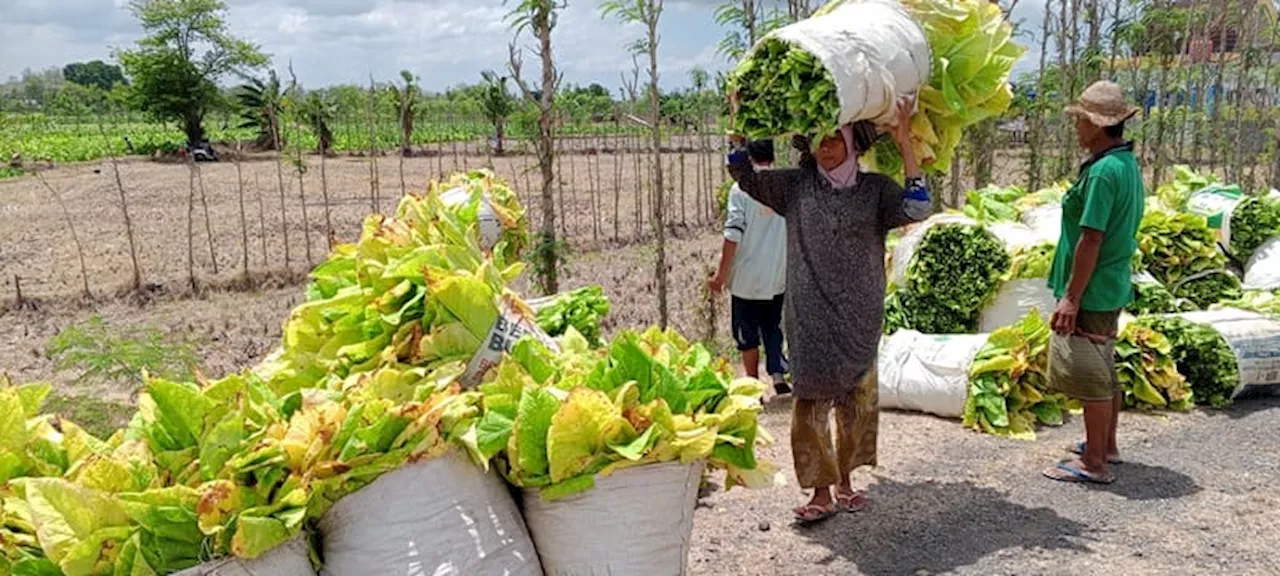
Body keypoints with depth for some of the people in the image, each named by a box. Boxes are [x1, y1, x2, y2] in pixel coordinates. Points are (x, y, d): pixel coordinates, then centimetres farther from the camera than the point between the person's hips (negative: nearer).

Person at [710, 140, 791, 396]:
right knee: (773, 327, 19)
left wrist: (722, 273, -8)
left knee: (747, 334, 7)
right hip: (777, 277, 4)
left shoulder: (741, 188, -12)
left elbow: (733, 235, -15)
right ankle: (778, 374, 7)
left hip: (747, 277, -4)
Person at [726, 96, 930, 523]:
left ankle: (845, 480, 28)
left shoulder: (875, 189, 2)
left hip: (860, 316, 1)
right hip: (810, 316, 0)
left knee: (857, 398, 10)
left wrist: (905, 145, -13)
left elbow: (918, 209, -11)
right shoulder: (797, 185, 4)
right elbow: (745, 177, 3)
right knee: (811, 399, -1)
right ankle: (821, 491, 11)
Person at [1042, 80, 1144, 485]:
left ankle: (1094, 463, 8)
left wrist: (1071, 297, -20)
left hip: (1092, 292, -10)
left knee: (1091, 376, -1)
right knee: (1104, 372, 19)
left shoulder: (1103, 171, -20)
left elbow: (1091, 240, -23)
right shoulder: (1128, 164, 10)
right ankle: (1106, 446, 32)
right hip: (1113, 288, 10)